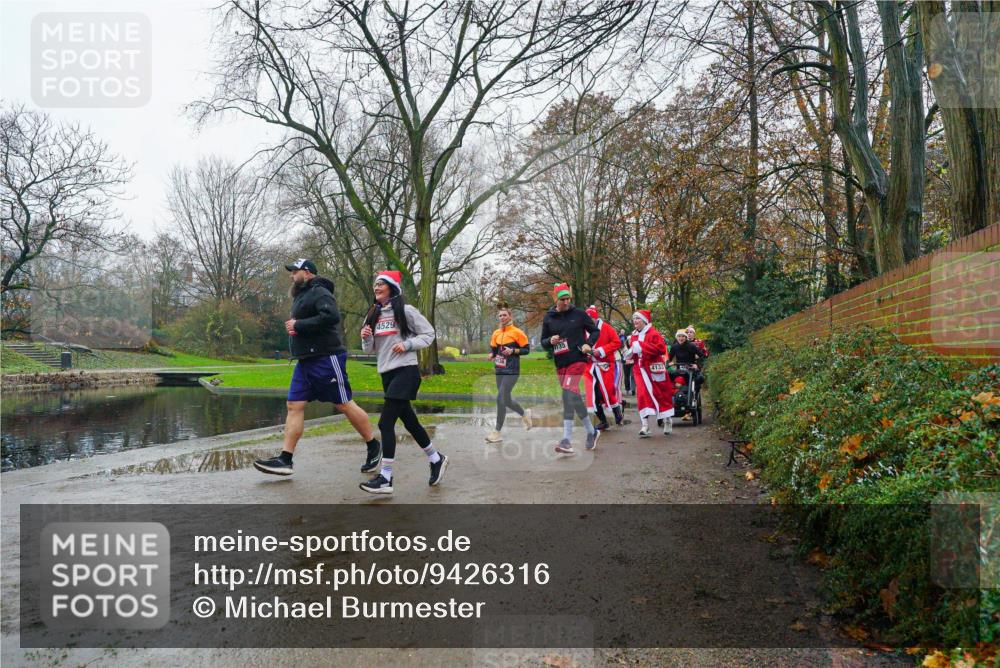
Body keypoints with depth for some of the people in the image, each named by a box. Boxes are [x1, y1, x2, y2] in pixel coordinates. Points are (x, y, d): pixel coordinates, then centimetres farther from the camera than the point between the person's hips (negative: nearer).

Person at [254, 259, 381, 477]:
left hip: (326, 359, -10)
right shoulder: (302, 295, 19)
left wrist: (298, 325, -20)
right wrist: (293, 326, 5)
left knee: (345, 404, -3)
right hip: (306, 361, 10)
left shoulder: (319, 292, -10)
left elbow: (331, 316, -28)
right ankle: (285, 460, 3)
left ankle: (374, 447, 11)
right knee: (294, 406, 3)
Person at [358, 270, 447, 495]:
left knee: (385, 422, -14)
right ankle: (436, 459, 34)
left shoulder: (405, 310, -6)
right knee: (409, 421, 16)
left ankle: (385, 478, -9)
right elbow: (370, 349, 17)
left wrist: (407, 345, -15)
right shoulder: (373, 315, 12)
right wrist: (366, 338, -4)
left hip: (406, 371, -7)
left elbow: (428, 334, -3)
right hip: (386, 373, 7)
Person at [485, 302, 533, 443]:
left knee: (501, 399, -12)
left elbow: (526, 349, -4)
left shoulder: (517, 332, -7)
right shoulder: (496, 333, 9)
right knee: (505, 399, 12)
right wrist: (492, 355, 0)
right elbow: (493, 348, 21)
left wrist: (513, 351, -18)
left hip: (511, 371, -7)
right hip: (499, 370, 7)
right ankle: (524, 414, 39)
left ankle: (497, 432, -4)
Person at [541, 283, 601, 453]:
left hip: (577, 360, -4)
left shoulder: (578, 314, 0)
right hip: (560, 363, 4)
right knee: (574, 397, 9)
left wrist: (588, 344, -8)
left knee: (568, 396, -18)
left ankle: (567, 440, -20)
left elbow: (595, 331, 10)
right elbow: (543, 342, 13)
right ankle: (591, 431, 27)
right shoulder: (548, 318, 7)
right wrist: (551, 341, -10)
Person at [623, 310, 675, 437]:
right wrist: (630, 353, 1)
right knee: (642, 396, -7)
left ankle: (668, 420, 28)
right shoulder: (634, 336, 12)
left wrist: (641, 346, -22)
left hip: (653, 369, -5)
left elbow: (661, 347, -22)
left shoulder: (653, 333, -8)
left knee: (662, 394, 7)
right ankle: (645, 426, -9)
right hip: (640, 370, 5)